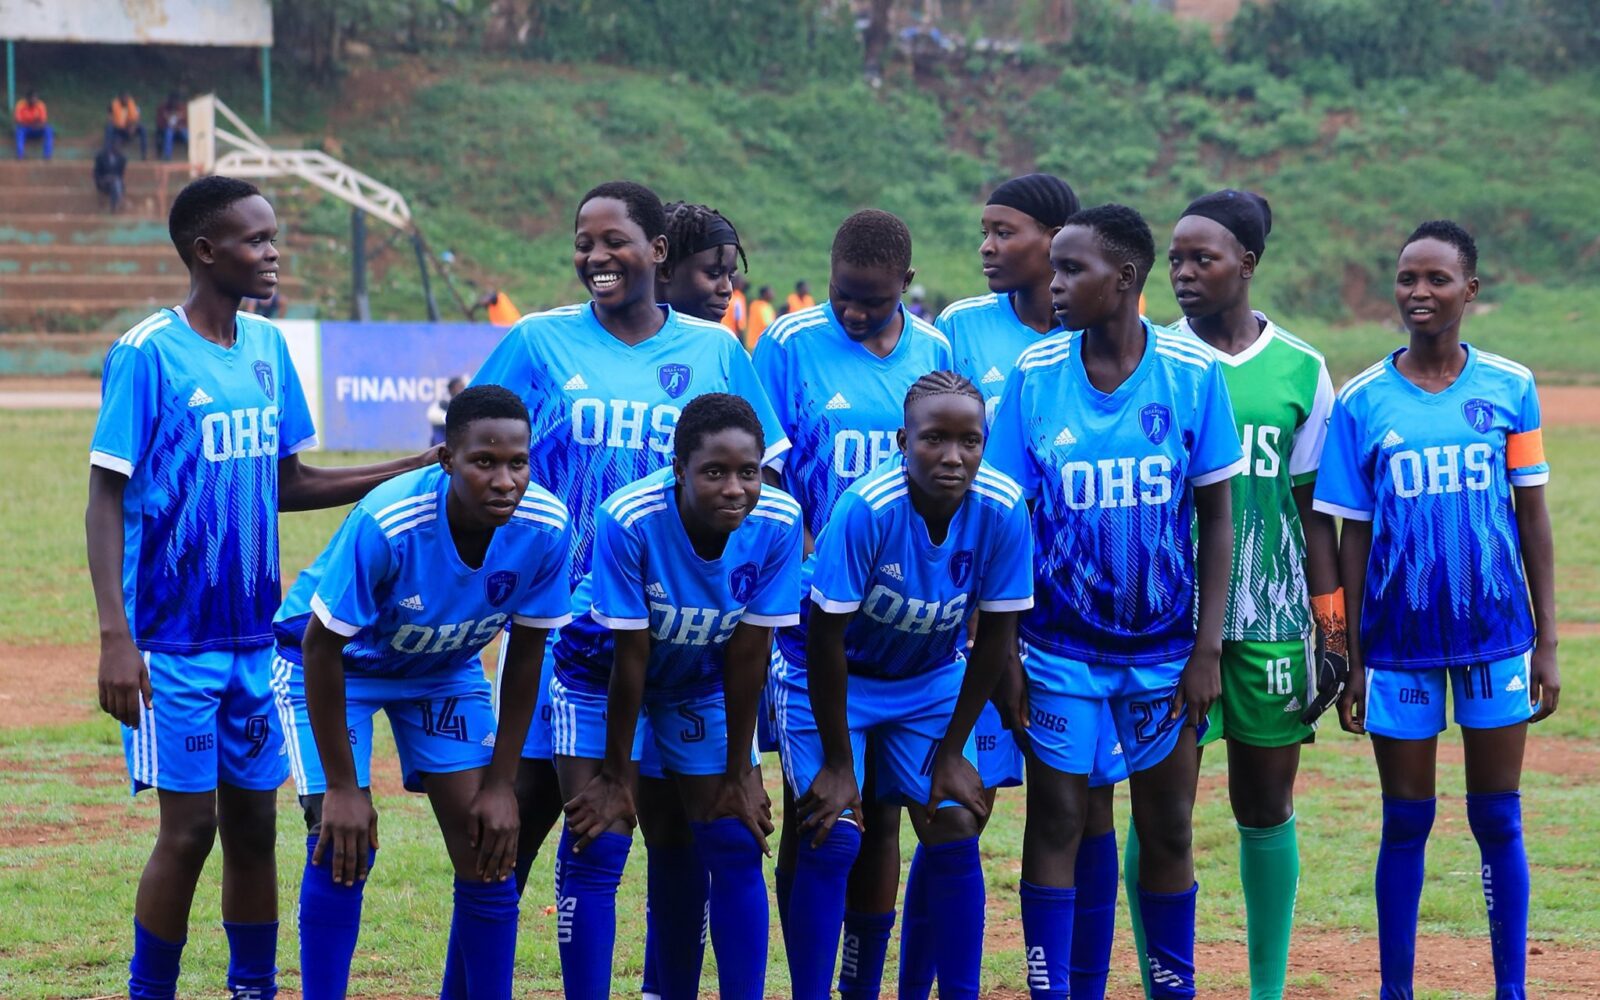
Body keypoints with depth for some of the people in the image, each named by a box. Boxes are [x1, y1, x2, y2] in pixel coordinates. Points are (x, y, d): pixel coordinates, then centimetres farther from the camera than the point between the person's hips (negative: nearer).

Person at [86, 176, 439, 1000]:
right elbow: (106, 499, -12)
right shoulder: (147, 354, -12)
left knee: (253, 824, 9)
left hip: (256, 636, 6)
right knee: (190, 826, -4)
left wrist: (418, 468, 7)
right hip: (173, 642, -6)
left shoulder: (267, 348, 8)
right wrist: (115, 638, -19)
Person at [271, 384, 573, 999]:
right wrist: (342, 787, -23)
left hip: (444, 668, 4)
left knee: (488, 848, -4)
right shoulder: (385, 525, -38)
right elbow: (323, 647, -27)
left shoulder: (544, 529, -26)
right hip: (338, 659, -4)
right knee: (343, 845, -17)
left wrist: (502, 784, -9)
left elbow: (525, 655, -10)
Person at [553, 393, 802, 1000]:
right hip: (600, 675, -3)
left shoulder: (777, 524, -25)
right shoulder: (628, 521, -34)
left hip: (700, 682, 3)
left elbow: (748, 655, -16)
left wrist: (739, 773, -9)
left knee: (737, 848, -2)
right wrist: (616, 777, -17)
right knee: (599, 847, -12)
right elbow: (629, 659, -26)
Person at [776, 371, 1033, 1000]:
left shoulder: (1001, 510, -22)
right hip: (831, 676, -3)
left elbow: (995, 634, -10)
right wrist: (837, 765, -20)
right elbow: (826, 638, -26)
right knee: (833, 838, -13)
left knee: (954, 836, -4)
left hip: (931, 676, 3)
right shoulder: (867, 509, -33)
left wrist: (953, 750, -6)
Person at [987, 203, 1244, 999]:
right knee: (1056, 822, 2)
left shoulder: (1193, 373, -8)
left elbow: (1215, 517, -3)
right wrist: (1003, 649, -4)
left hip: (1164, 648, 0)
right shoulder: (1034, 374, -7)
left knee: (1168, 830, 8)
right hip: (1060, 645, 0)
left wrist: (1207, 649, -5)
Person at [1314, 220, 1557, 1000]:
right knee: (1406, 825, 7)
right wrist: (1349, 659, 1)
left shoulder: (1510, 388, -1)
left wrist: (1546, 642, 2)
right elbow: (1353, 538, 2)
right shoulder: (1362, 403, -2)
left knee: (1498, 820, 5)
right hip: (1399, 638, 0)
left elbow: (1533, 518, 4)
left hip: (1496, 635, 0)